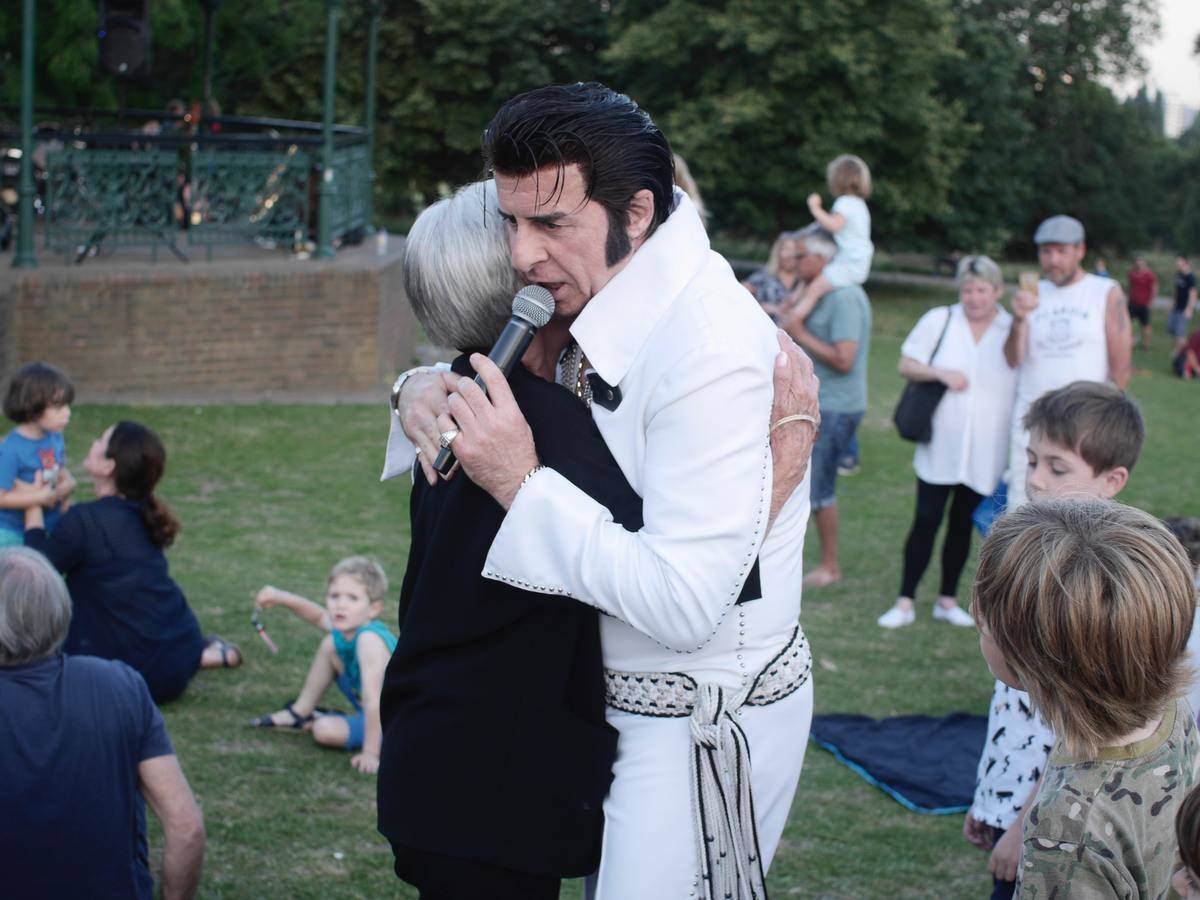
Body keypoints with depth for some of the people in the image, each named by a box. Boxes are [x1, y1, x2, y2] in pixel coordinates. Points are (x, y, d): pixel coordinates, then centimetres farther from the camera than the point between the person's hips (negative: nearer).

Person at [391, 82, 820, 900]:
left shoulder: (710, 355, -27)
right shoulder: (602, 302, 1)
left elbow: (682, 604, -31)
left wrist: (522, 484, -28)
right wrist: (425, 391, -1)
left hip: (702, 723, -9)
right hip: (622, 695, 9)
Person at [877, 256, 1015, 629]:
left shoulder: (1014, 330, 1)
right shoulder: (939, 321, 2)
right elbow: (906, 364, 2)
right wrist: (940, 372, -13)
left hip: (986, 453, 1)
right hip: (940, 446, -1)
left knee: (962, 525, 10)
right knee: (926, 521, -2)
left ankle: (947, 599, 22)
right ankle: (905, 602, 4)